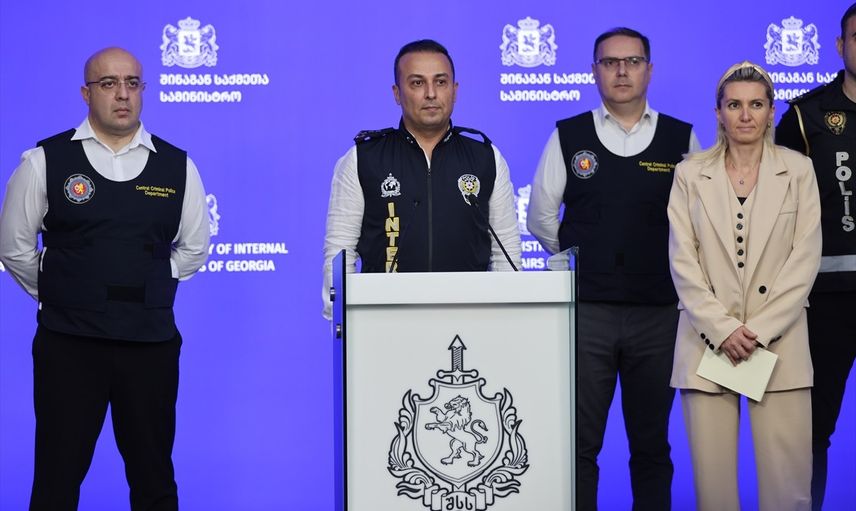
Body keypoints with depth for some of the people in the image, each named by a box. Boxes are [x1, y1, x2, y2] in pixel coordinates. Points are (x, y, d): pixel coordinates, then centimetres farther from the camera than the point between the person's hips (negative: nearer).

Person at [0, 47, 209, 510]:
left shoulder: (177, 166, 6)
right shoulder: (45, 161, 0)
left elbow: (193, 249, 16)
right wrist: (57, 295, 11)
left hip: (151, 342, 2)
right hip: (69, 344, -2)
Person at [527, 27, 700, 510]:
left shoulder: (682, 139, 5)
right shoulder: (568, 137, 5)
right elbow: (541, 217, 11)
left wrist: (674, 268, 7)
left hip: (659, 311, 1)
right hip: (586, 309, 0)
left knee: (652, 442, 9)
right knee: (580, 440, 1)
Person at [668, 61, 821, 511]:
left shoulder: (798, 170, 7)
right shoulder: (690, 174, 7)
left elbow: (805, 259, 1)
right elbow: (683, 261, 2)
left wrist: (759, 331, -8)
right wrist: (723, 330, -9)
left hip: (778, 342, 0)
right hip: (708, 339, 0)